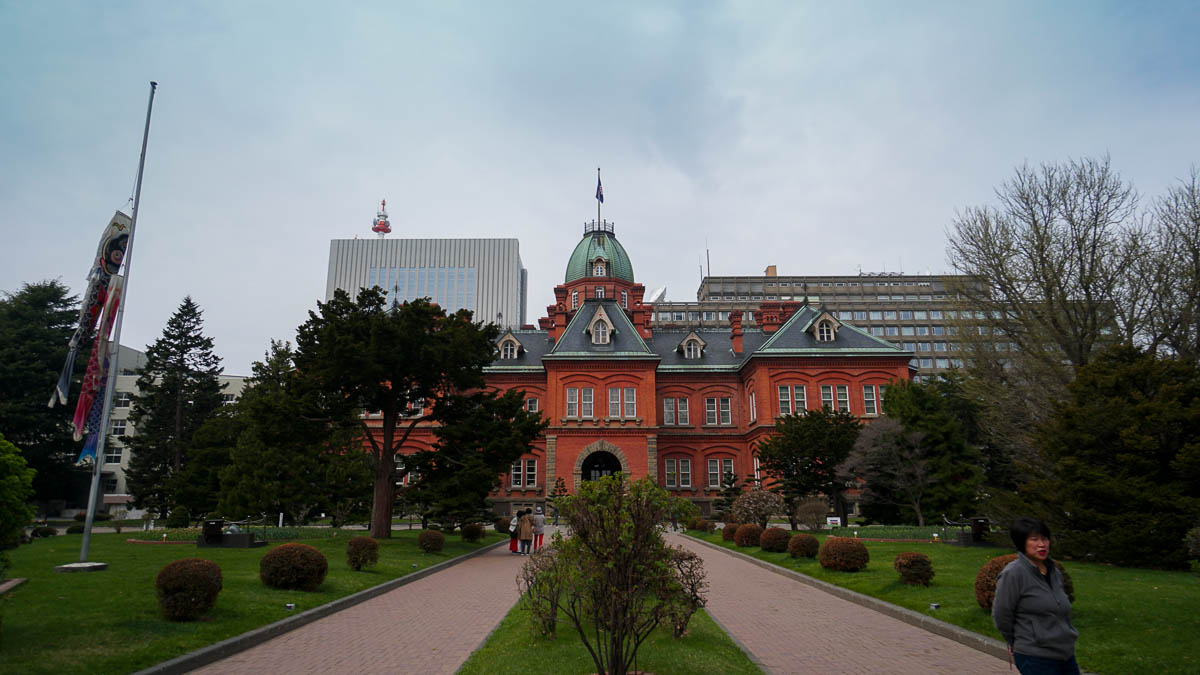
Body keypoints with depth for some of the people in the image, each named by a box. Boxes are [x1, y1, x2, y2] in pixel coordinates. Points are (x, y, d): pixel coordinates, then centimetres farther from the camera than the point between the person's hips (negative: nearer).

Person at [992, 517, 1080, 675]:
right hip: (1035, 659, -7)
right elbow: (1001, 615, -10)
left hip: (1066, 654, 7)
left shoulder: (1055, 572, 6)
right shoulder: (1012, 573, -17)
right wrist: (1015, 643, 3)